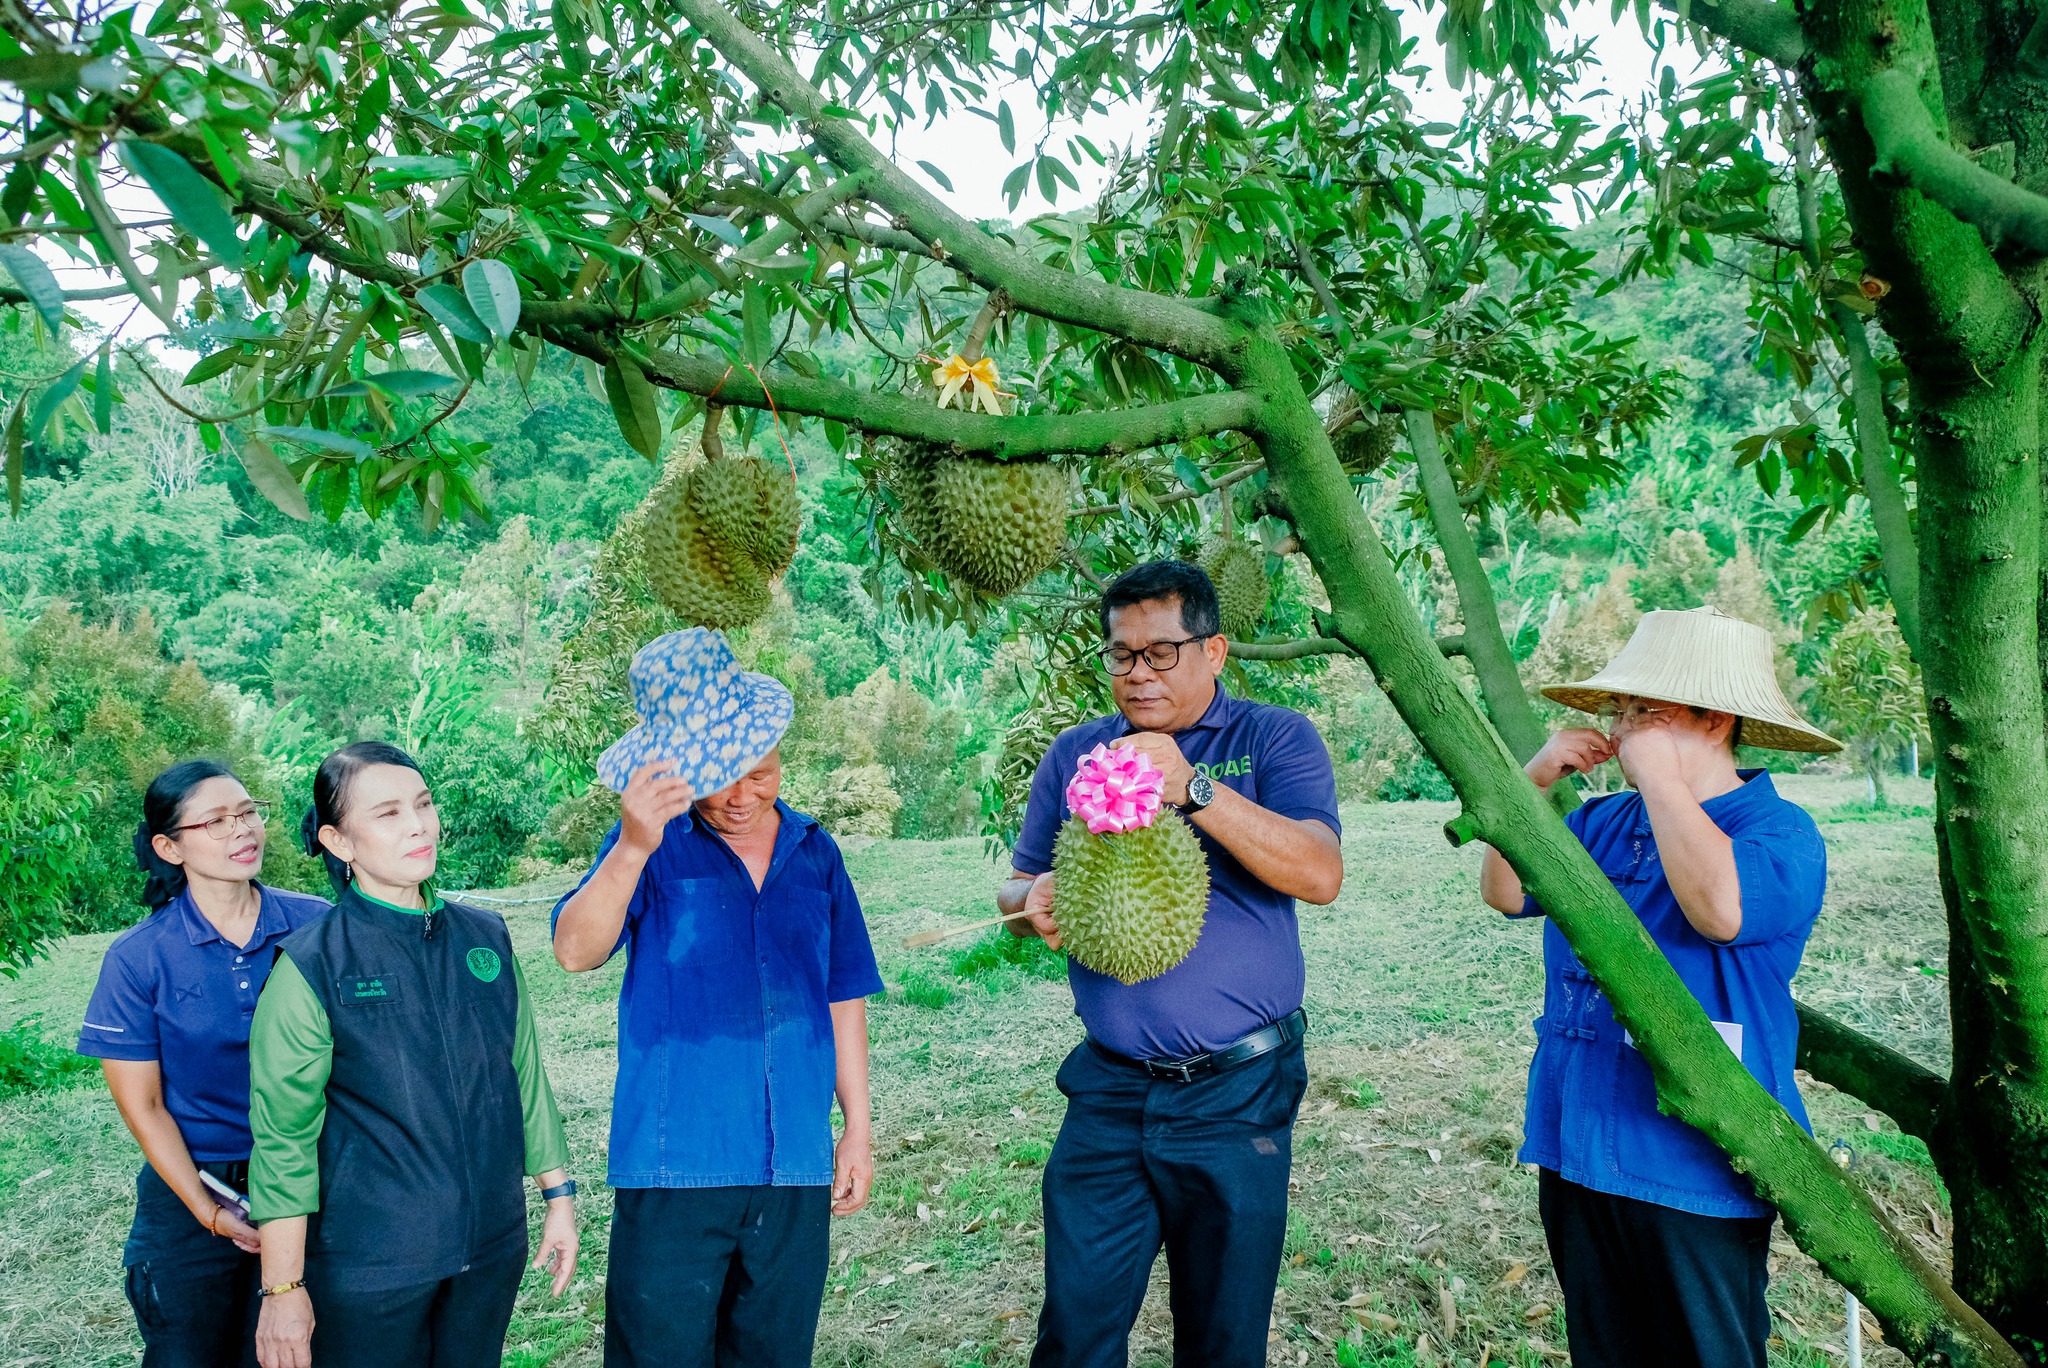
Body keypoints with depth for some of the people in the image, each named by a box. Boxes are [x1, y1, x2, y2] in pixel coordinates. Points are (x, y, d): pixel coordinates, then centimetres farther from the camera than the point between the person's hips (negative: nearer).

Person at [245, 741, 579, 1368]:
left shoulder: (485, 937, 2)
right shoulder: (311, 967, -11)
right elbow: (281, 1136, -10)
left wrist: (558, 1196, 10)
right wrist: (282, 1290, -9)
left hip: (493, 1247, 4)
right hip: (367, 1267, -4)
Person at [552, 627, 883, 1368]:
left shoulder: (815, 853, 8)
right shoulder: (654, 843, -2)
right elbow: (574, 951, -17)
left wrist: (857, 1129, 12)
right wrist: (633, 848, -32)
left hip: (795, 1168, 4)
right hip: (674, 1162, -3)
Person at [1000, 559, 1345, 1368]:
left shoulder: (1274, 740, -2)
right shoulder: (1075, 755, 8)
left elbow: (1320, 874, -17)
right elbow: (1019, 886, 13)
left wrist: (1193, 788, -28)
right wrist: (1035, 902, -12)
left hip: (1237, 1095, -2)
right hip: (1110, 1088, 3)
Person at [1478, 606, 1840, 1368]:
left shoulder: (1781, 832, -11)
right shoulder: (1601, 822, 9)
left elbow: (1722, 909, -31)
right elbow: (1505, 893, 8)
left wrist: (1660, 776, -22)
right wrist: (1533, 782, -4)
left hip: (1693, 1166, -6)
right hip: (1578, 1150, 7)